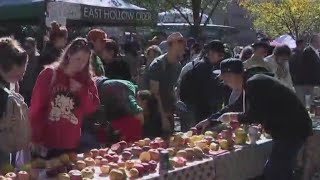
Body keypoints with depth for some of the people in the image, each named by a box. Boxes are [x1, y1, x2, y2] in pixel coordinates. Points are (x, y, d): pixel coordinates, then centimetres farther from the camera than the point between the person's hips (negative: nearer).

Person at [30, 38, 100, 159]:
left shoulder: (86, 79, 6)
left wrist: (81, 91, -15)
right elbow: (36, 106, -6)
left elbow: (92, 108, 2)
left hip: (71, 145, 3)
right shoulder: (49, 74, -6)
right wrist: (35, 138, -10)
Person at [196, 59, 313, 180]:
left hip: (291, 129, -10)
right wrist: (211, 121, 22)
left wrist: (231, 116, -5)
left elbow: (255, 116, -21)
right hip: (294, 128, 10)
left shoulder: (253, 84, -18)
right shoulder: (254, 82, 15)